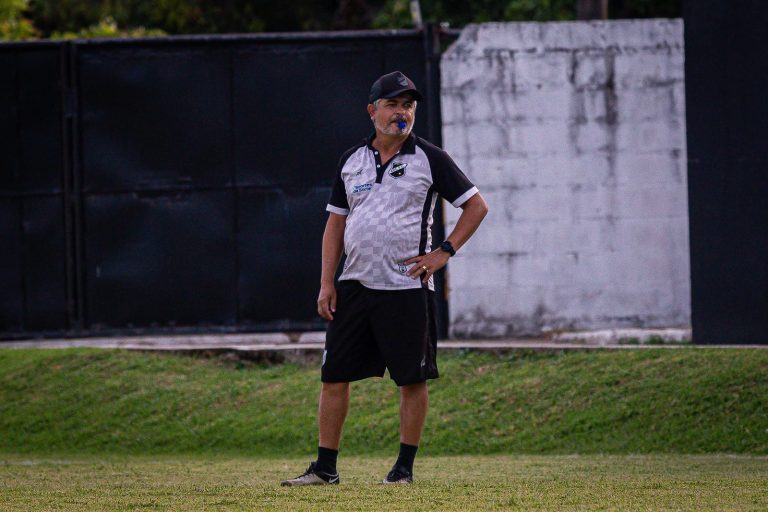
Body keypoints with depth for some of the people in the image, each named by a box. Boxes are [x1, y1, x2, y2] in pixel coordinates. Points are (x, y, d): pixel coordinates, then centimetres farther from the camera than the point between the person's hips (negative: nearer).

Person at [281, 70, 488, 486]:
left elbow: (476, 206, 2)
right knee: (334, 374, 2)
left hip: (407, 288, -4)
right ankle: (325, 468, 7)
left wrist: (444, 252, -6)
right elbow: (336, 222, 12)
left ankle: (405, 467, 8)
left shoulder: (429, 159, -1)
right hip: (355, 285, 4)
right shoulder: (352, 160, 10)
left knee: (412, 378, -1)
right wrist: (326, 284, 4)